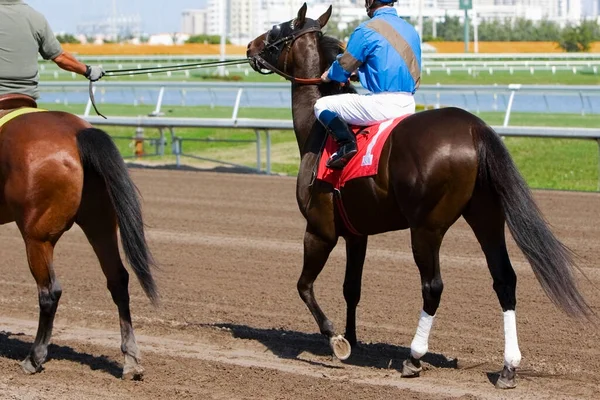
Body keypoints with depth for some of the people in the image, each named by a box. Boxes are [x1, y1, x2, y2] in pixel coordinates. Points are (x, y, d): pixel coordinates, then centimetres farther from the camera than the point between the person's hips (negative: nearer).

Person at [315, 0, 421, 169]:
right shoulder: (411, 31, 13)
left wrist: (329, 75, 21)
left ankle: (346, 143, -13)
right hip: (408, 105, 8)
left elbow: (343, 68, -2)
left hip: (381, 105, -8)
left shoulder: (367, 30, -9)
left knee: (322, 105, 8)